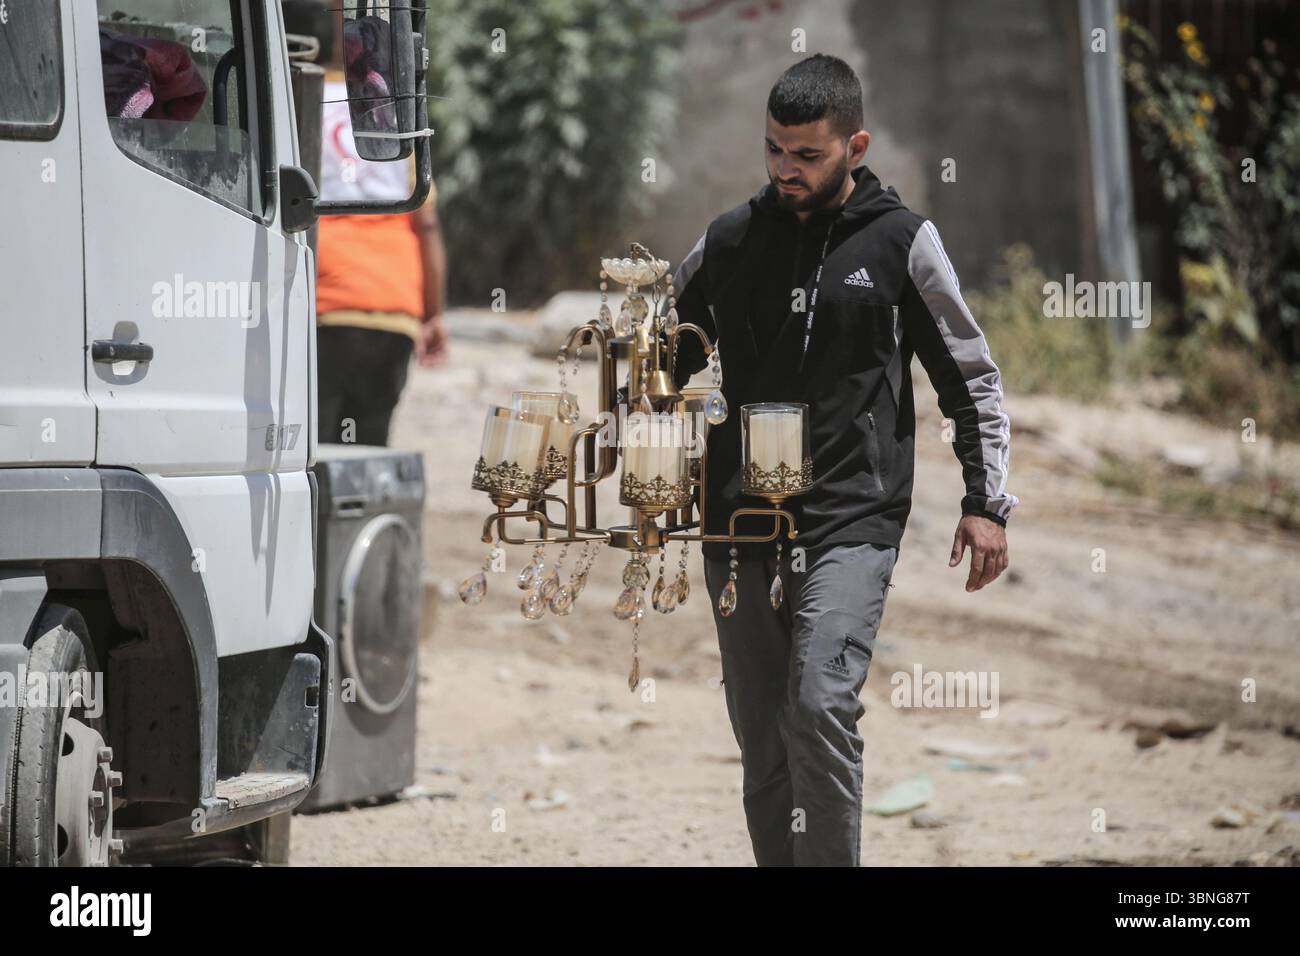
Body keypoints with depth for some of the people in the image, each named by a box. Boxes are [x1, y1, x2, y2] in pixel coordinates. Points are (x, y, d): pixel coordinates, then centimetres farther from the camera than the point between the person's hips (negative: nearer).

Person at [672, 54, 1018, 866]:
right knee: (765, 748, 5)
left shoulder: (902, 243, 1)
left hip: (852, 524, -4)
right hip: (739, 526, 4)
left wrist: (986, 503, 0)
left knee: (821, 706, -21)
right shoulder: (728, 243, 9)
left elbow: (973, 382, 8)